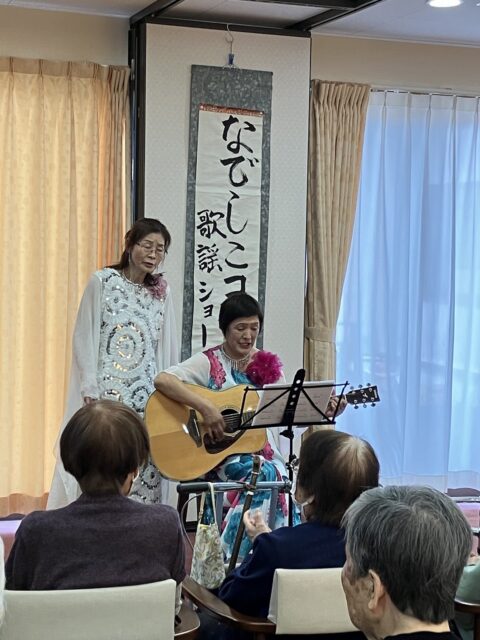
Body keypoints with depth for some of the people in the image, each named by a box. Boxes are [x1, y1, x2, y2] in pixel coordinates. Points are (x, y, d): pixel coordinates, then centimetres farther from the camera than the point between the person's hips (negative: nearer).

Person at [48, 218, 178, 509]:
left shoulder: (162, 291, 11)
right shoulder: (103, 282, 1)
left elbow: (167, 347, 14)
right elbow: (85, 337, 0)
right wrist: (90, 387, -8)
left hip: (147, 396, 3)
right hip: (106, 391, -3)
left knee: (145, 469, -3)